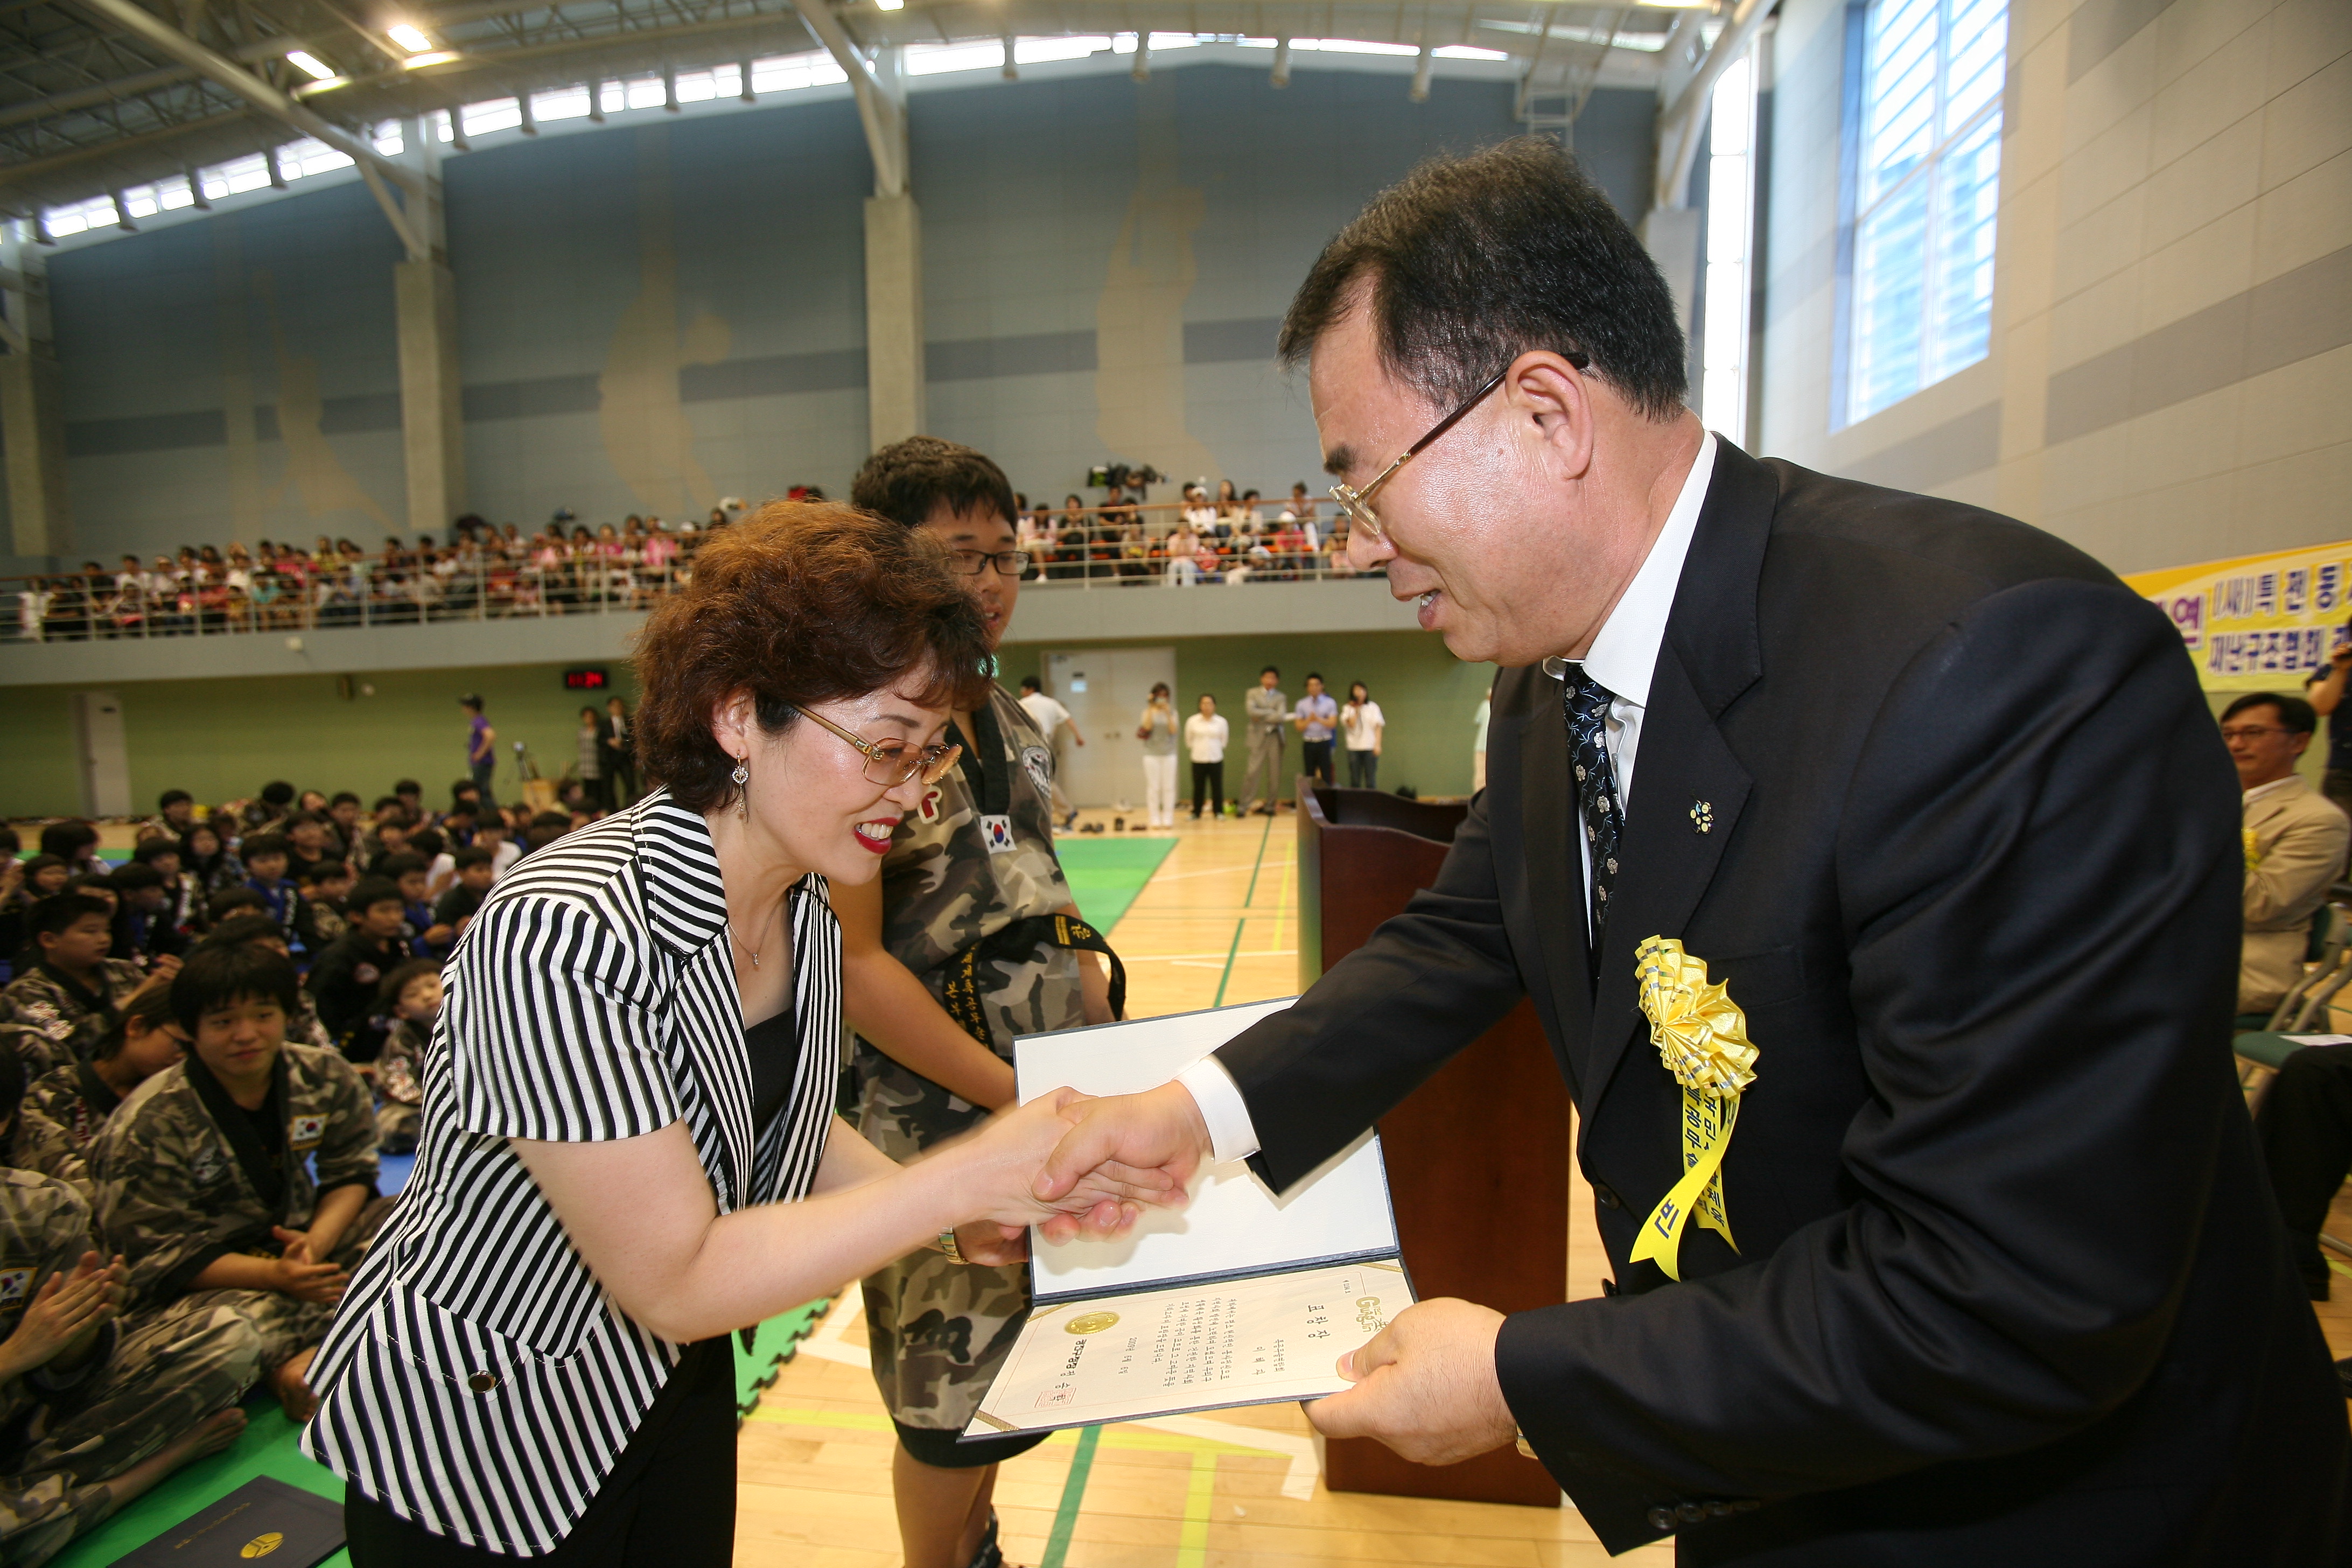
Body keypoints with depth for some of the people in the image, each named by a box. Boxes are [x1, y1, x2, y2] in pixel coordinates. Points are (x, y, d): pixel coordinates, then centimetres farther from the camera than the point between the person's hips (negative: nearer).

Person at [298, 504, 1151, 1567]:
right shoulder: (562, 932, -32)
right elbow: (676, 1280, -29)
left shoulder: (807, 904, -8)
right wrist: (964, 1179, -32)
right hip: (477, 1441, -6)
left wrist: (960, 1222, -10)